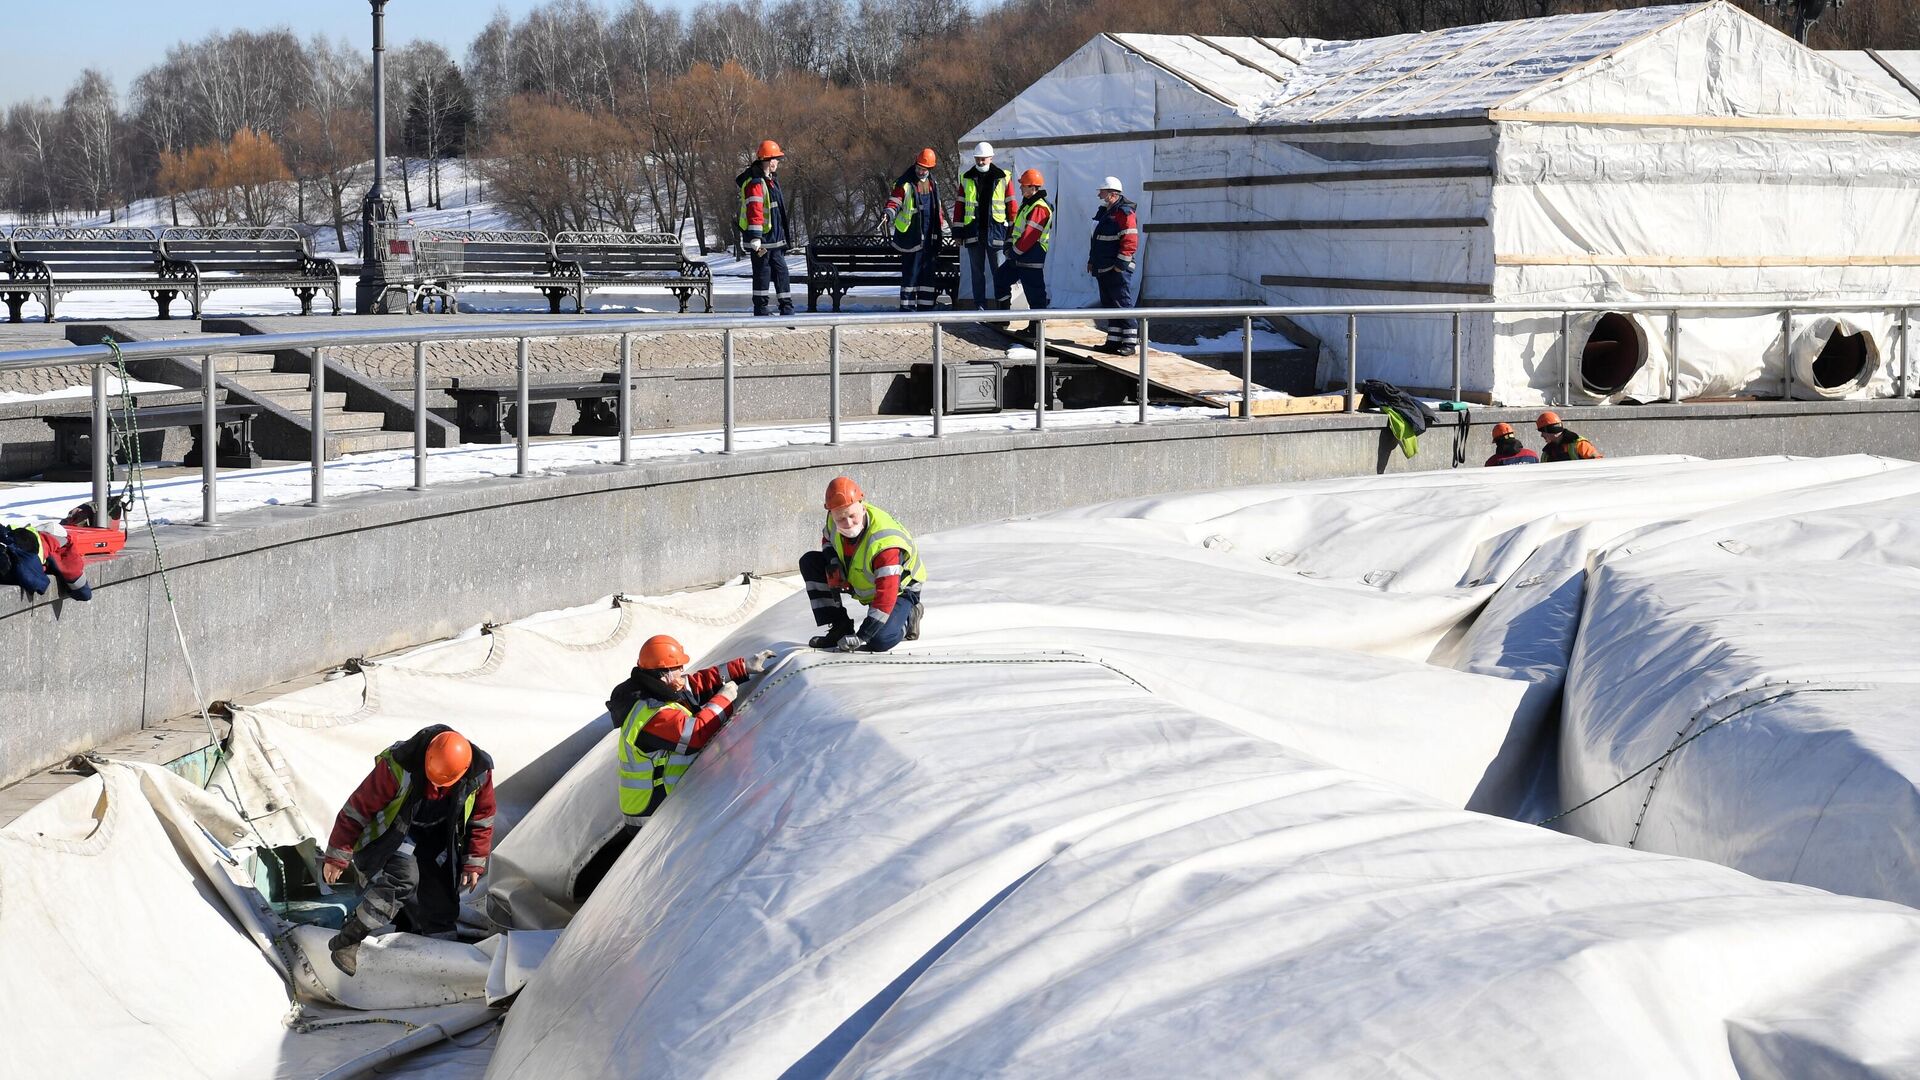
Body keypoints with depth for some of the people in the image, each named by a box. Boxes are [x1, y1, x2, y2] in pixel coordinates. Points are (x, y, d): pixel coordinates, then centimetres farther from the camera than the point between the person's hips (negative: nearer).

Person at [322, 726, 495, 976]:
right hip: (391, 834, -4)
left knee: (443, 912, 1)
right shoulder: (398, 767, -34)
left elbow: (482, 817, -2)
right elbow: (358, 808, -23)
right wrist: (337, 858, -18)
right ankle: (347, 941, -21)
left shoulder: (479, 773, -22)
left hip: (436, 840, 5)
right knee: (402, 878, -31)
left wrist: (473, 862, 0)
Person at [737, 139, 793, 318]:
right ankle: (761, 309, 3)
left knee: (781, 271, 11)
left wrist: (783, 236, 27)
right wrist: (756, 239, -28)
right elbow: (754, 211, -23)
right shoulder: (755, 183, -17)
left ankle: (787, 308, 16)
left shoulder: (770, 180, 17)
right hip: (761, 238, -10)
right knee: (762, 273, -3)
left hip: (774, 238, 10)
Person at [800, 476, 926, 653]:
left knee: (879, 641, -31)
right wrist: (832, 564, -16)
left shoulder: (885, 542, -40)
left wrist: (861, 637, -44)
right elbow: (827, 539, 8)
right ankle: (838, 627, -7)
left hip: (899, 588, -7)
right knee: (809, 562, -9)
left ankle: (906, 618, 5)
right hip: (857, 581, 7)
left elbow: (886, 596, -41)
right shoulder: (835, 519, -19)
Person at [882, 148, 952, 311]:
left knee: (928, 272, 8)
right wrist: (889, 213, -31)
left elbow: (938, 209, 25)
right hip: (911, 235, -6)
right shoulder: (905, 183, -3)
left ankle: (925, 305, 13)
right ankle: (906, 306, -6)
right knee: (910, 271, -8)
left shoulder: (933, 184, 16)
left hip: (929, 236, 6)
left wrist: (945, 229, 28)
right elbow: (895, 201, -9)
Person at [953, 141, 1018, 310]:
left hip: (995, 231, -3)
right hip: (973, 231, 3)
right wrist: (958, 232, 7)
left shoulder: (1003, 178, 3)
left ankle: (1004, 306, -2)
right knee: (976, 271, 6)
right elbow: (959, 206, 12)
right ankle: (980, 307, 12)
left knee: (999, 271, -4)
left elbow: (1012, 205, 4)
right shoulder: (967, 179, 10)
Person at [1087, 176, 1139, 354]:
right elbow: (1096, 240, 26)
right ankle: (1114, 340, 16)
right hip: (1103, 269, 10)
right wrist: (1092, 260, 21)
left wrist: (1120, 264, -20)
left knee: (1123, 304, -9)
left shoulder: (1124, 213, -13)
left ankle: (1130, 342, -8)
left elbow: (1130, 241, -19)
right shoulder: (1105, 212, 17)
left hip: (1118, 270, -10)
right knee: (1109, 305, 11)